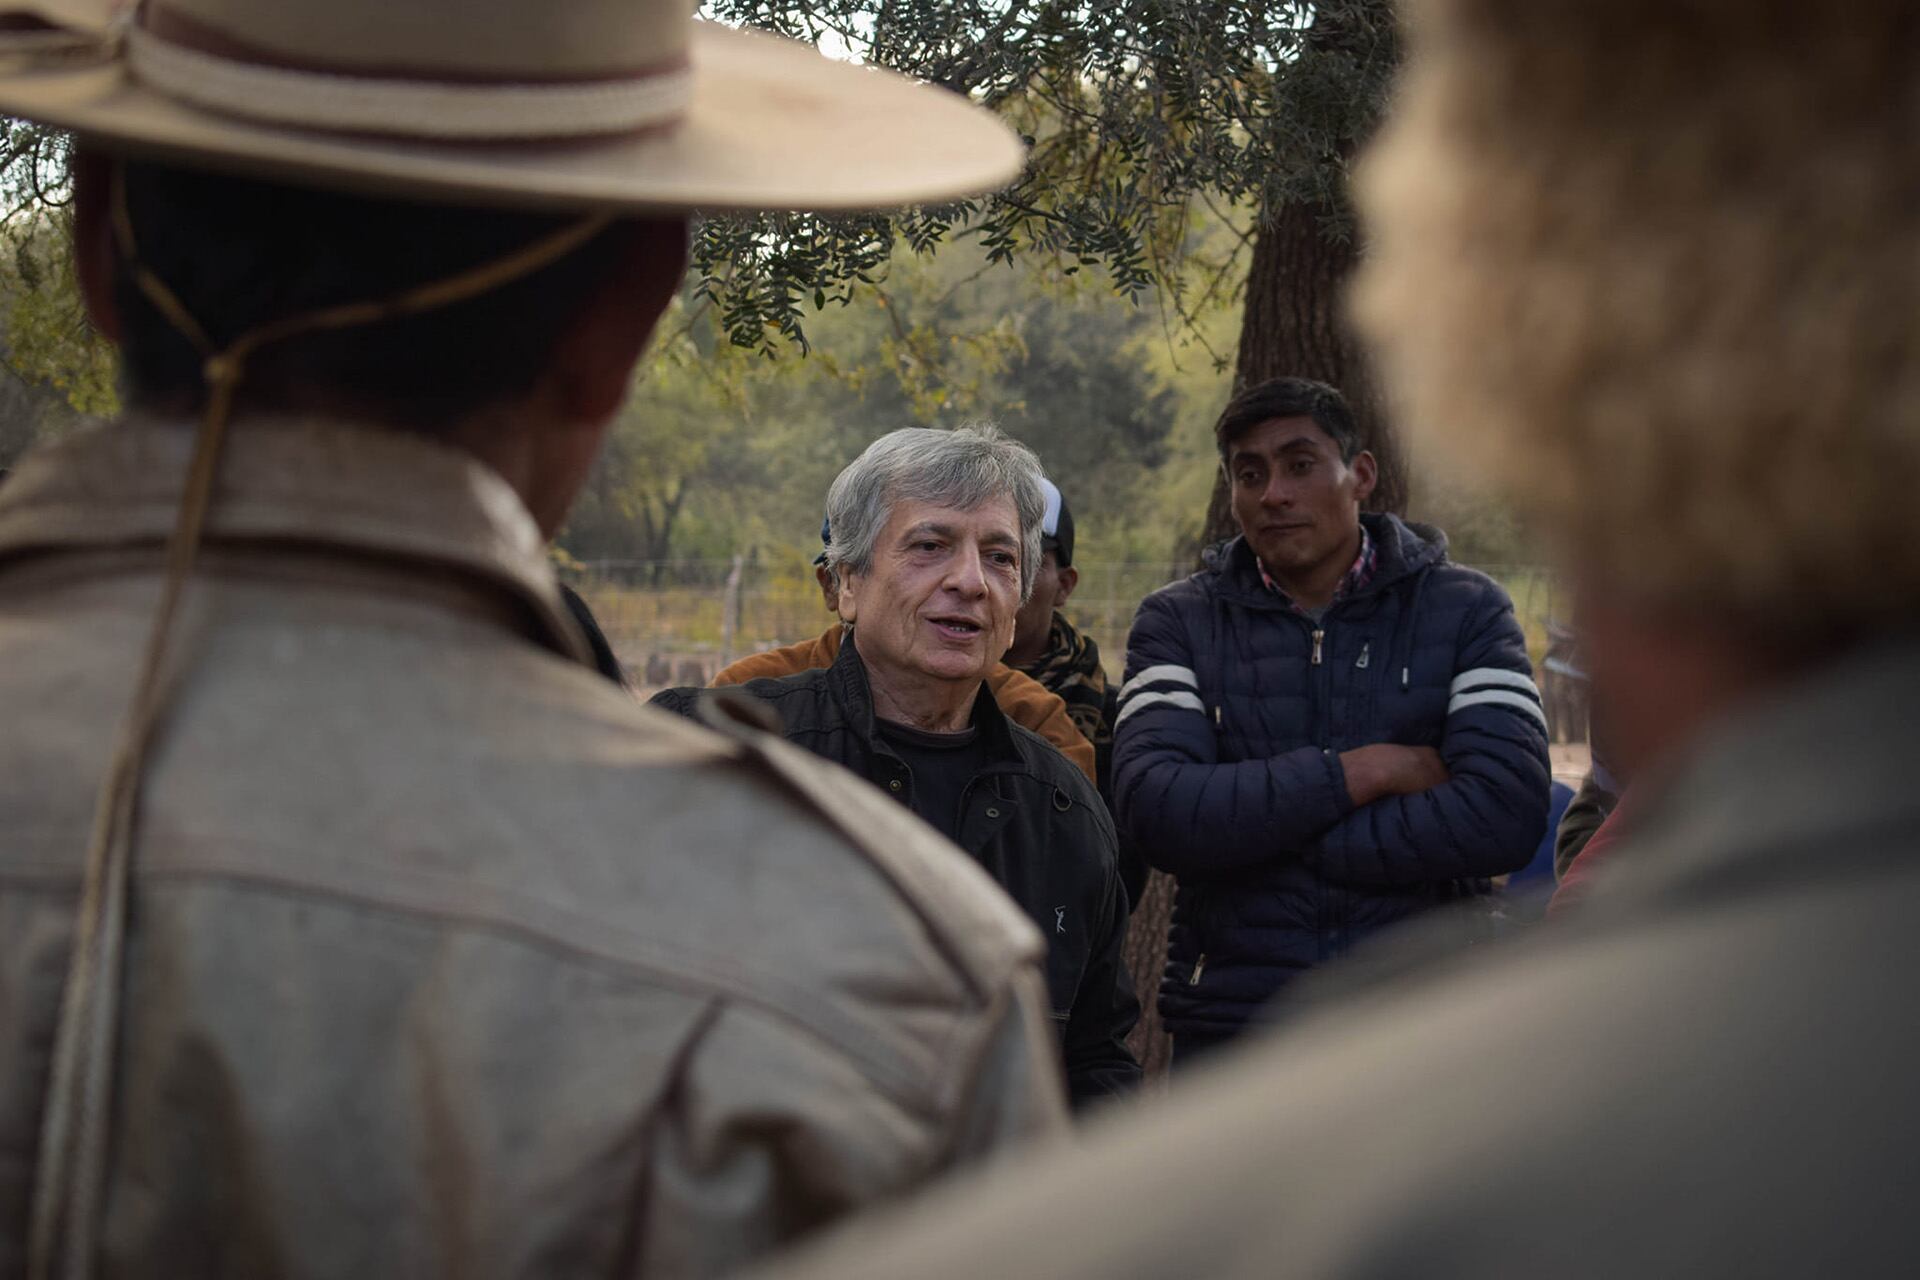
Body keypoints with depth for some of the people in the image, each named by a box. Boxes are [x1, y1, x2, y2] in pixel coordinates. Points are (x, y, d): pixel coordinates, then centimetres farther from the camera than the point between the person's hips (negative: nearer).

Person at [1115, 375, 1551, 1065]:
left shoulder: (1466, 611, 3)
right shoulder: (1177, 623, 5)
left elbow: (1505, 813, -12)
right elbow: (1155, 812, -11)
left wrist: (1250, 832, -11)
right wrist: (1363, 772, -14)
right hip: (1230, 1024, 1)